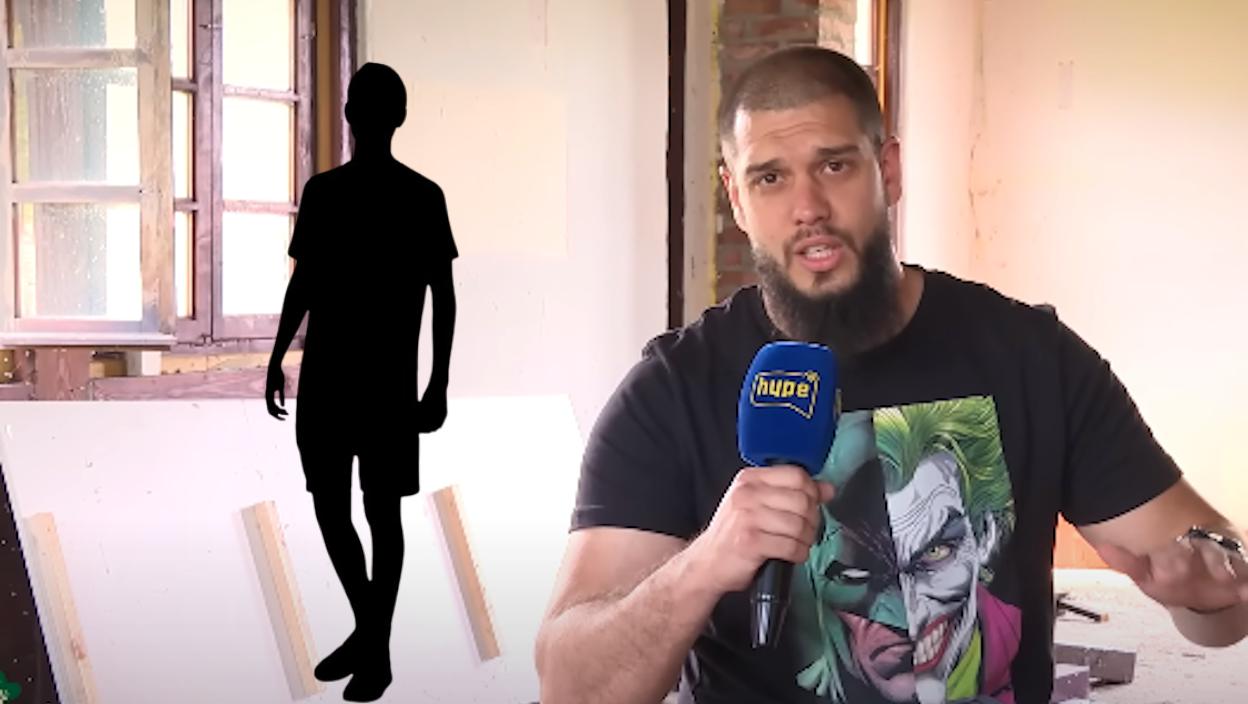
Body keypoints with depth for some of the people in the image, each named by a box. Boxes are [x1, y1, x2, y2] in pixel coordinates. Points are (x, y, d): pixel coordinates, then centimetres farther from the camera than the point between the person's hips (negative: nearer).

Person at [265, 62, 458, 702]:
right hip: (323, 374, 4)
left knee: (382, 511, 1)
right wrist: (276, 360, 11)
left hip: (388, 380, -4)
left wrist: (438, 383, -9)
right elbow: (302, 282, 14)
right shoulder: (321, 191, 9)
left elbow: (443, 295, -4)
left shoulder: (422, 197, -4)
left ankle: (377, 648, 12)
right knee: (329, 505, 8)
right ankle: (365, 625, 26)